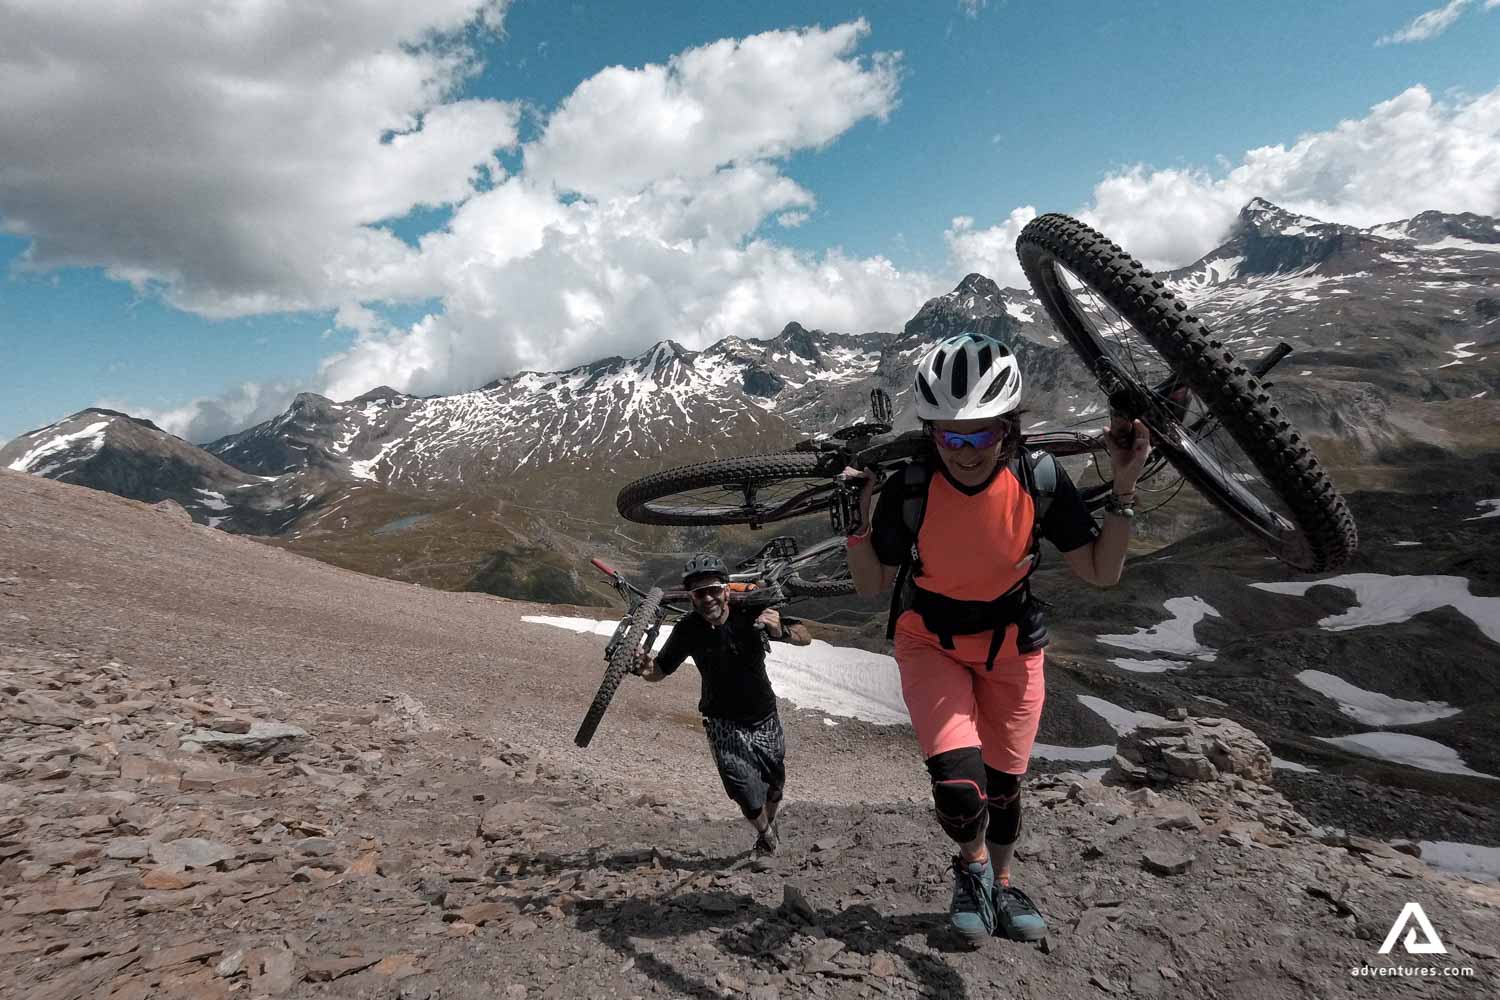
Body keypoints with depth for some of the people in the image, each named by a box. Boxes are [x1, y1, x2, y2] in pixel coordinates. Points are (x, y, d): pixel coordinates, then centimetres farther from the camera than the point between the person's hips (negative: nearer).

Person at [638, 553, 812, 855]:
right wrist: (645, 667, -34)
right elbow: (660, 671, -11)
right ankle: (766, 836, 21)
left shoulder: (751, 614, -21)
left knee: (775, 786, 18)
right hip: (724, 725, -1)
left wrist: (782, 631, -41)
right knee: (748, 796, -13)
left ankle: (771, 825, 53)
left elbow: (805, 637, -19)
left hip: (765, 718, 1)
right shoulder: (688, 630, -18)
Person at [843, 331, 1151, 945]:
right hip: (930, 643, -2)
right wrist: (857, 510, -28)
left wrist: (1124, 489, -23)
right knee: (960, 789, -18)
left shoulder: (1039, 479, -21)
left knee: (1004, 783, 14)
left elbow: (1101, 573, -12)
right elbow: (871, 584, -13)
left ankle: (1001, 886, 44)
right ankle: (972, 865, 18)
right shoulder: (909, 489, -25)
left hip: (1010, 646, 2)